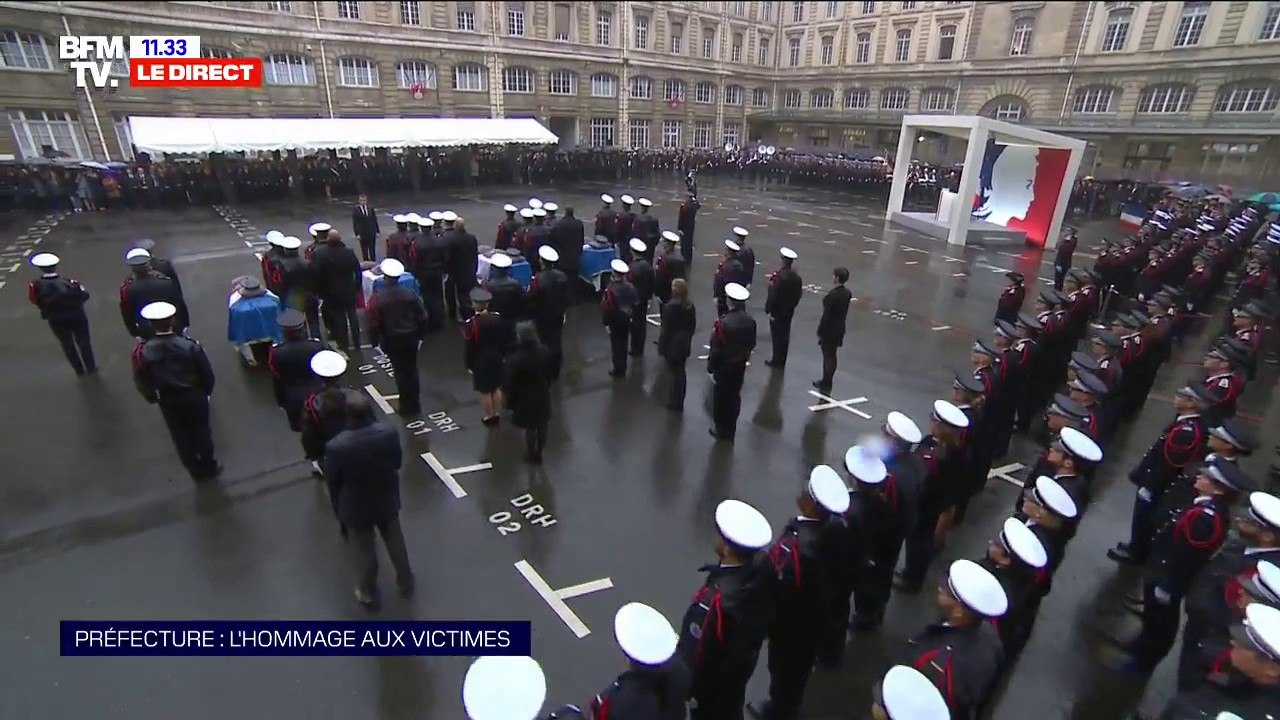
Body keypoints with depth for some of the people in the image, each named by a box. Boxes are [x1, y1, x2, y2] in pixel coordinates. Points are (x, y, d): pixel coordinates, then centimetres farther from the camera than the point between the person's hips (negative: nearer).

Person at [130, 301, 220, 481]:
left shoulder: (142, 351, -17)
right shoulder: (190, 345, -22)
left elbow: (141, 380, -6)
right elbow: (207, 373, -12)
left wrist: (152, 397, 13)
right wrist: (206, 391, 7)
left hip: (167, 400, 1)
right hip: (195, 395, -1)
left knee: (181, 436, 19)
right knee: (201, 431, 19)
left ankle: (197, 471, 34)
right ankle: (210, 467, 35)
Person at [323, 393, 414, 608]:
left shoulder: (337, 446, -31)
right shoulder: (389, 431, -24)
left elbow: (332, 481, -15)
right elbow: (398, 462, -7)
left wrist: (338, 509, 3)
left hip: (356, 507, -3)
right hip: (388, 499, 3)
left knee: (364, 552, 21)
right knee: (395, 541, 27)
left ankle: (369, 594, 43)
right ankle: (406, 582, 47)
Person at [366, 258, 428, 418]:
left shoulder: (377, 298, -14)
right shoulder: (410, 294, -7)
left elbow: (374, 324, -10)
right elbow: (422, 317, -1)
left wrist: (374, 342, 3)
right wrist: (420, 335, 12)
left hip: (391, 340, -2)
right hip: (411, 338, 2)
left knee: (400, 372, 9)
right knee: (412, 370, 15)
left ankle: (407, 407, 16)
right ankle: (415, 405, 23)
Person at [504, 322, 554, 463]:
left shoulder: (515, 359, -30)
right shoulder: (545, 352, -16)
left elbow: (509, 383, -18)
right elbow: (549, 375, -1)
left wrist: (509, 401, -2)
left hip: (525, 399, -3)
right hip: (543, 395, 4)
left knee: (530, 428, 18)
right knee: (542, 426, 22)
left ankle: (532, 455, 38)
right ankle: (539, 452, 41)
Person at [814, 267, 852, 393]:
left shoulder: (832, 295, -25)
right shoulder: (847, 293, -2)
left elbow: (826, 315, -21)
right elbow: (844, 311, 6)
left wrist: (820, 332, -13)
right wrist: (841, 323, 17)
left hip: (829, 330, -7)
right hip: (840, 329, 7)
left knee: (828, 357, 4)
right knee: (832, 356, 18)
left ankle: (826, 385, 16)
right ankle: (827, 382, 31)